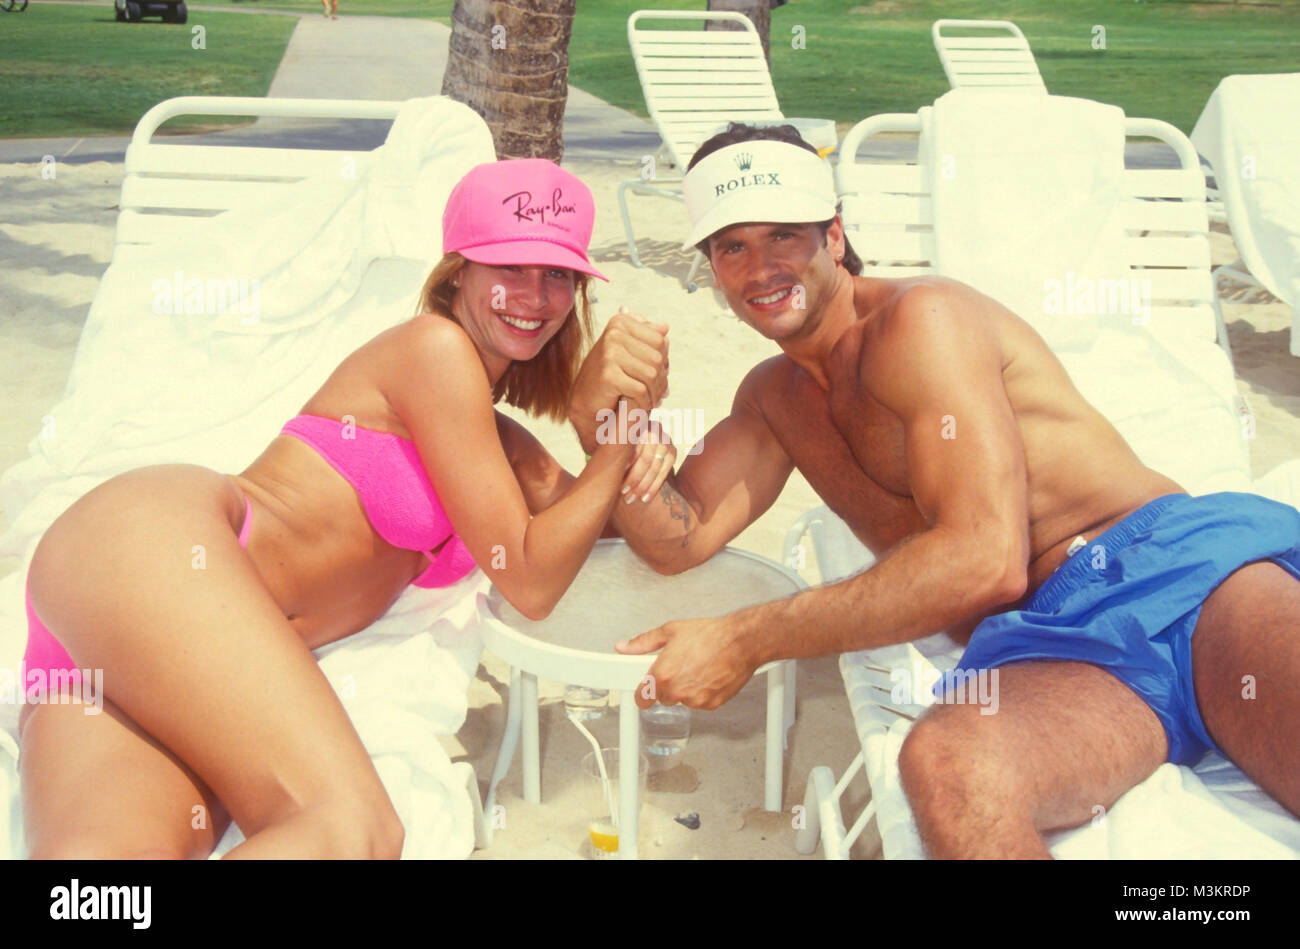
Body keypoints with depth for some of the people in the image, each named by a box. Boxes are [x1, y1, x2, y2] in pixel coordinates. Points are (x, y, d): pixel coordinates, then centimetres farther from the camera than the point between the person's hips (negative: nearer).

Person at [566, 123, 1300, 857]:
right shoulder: (775, 397, 22)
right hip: (1043, 652, 5)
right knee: (949, 769, -34)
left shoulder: (921, 318, -3)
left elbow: (987, 559, -14)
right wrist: (604, 423, -6)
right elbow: (679, 540, 14)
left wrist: (744, 643, -11)